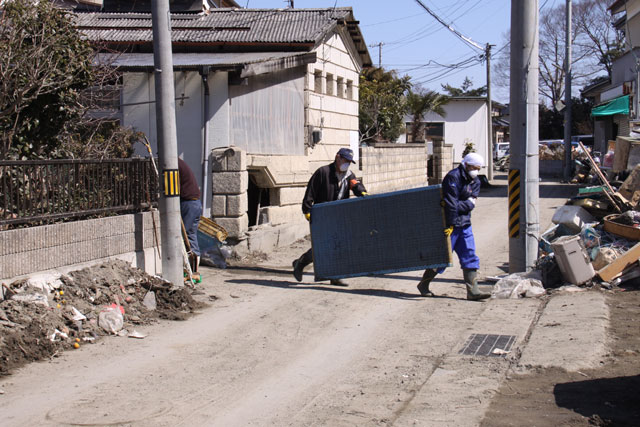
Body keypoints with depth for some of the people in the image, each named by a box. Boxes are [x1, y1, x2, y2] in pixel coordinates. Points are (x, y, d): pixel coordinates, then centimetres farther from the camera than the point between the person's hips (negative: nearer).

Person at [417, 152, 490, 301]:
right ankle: (423, 285, 18)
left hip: (464, 224, 7)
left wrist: (458, 206, -20)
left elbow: (470, 203, -4)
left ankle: (473, 291, 0)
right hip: (449, 223, -7)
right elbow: (451, 203, -19)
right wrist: (452, 224, -21)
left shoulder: (475, 182, 9)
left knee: (470, 256, 0)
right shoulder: (453, 177, -14)